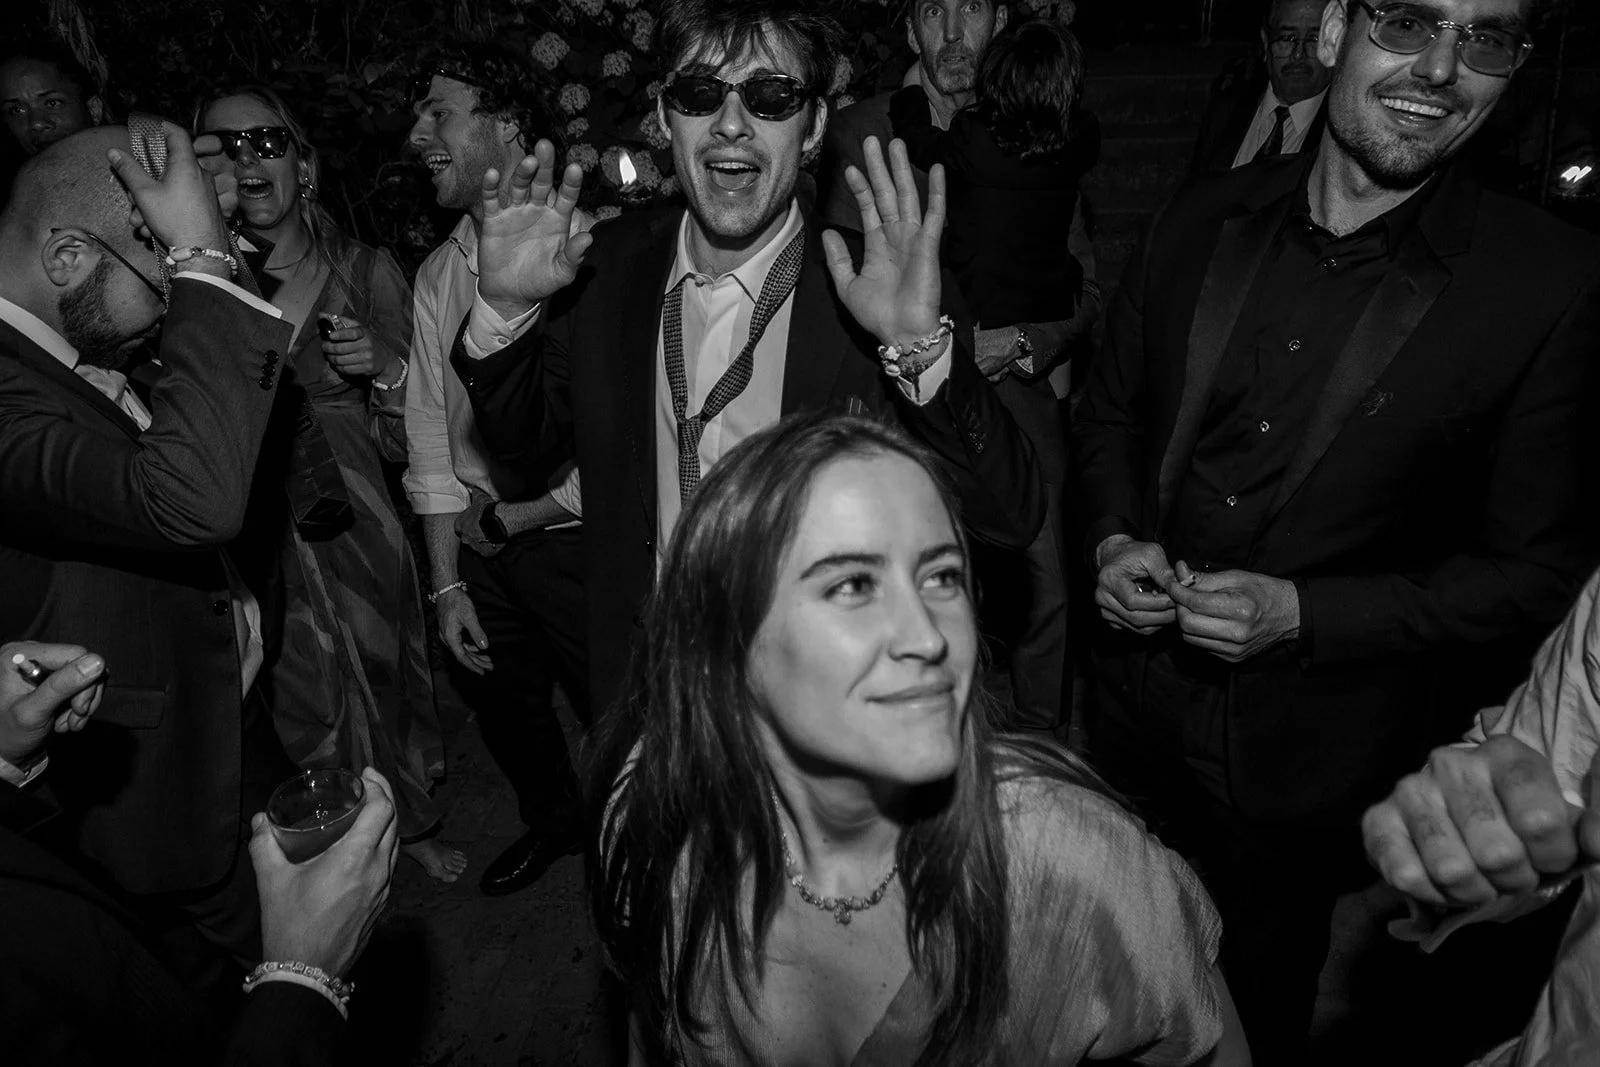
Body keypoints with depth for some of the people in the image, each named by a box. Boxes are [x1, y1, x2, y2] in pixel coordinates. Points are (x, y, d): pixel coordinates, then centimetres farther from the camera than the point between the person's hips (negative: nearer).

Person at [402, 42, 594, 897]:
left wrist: (518, 516, -10)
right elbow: (430, 440, 6)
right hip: (480, 538, 7)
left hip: (579, 535, -6)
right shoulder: (436, 275, 5)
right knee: (499, 700, 21)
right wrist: (447, 583, 4)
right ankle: (551, 819, 51)